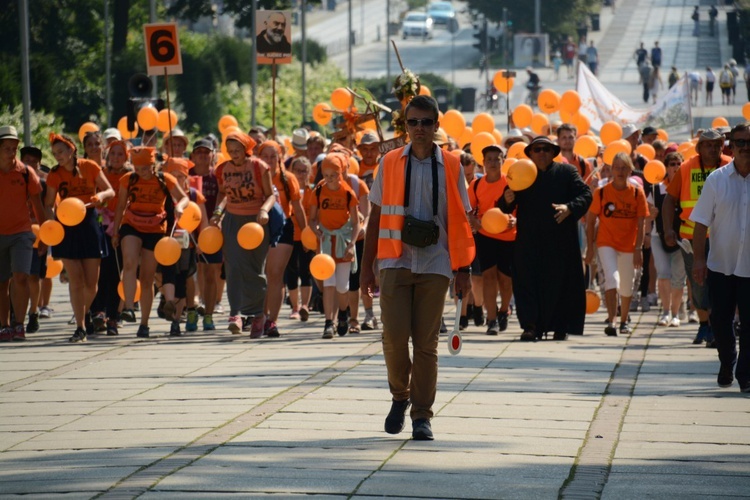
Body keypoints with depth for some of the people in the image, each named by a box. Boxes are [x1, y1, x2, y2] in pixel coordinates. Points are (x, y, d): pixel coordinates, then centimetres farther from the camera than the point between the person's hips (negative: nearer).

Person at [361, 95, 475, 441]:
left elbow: (460, 221, 7)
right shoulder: (390, 163, 5)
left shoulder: (450, 167, 4)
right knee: (394, 335, -9)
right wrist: (367, 266, 6)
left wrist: (463, 269, 2)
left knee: (426, 342, 1)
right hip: (395, 263, 0)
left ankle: (422, 415, 6)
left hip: (435, 266, 0)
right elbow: (376, 216, 9)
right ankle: (400, 396, 16)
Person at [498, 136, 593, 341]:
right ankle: (531, 326, -9)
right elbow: (505, 208, 8)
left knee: (560, 283, 2)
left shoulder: (566, 172, 8)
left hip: (560, 241, -1)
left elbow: (585, 194, 0)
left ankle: (560, 326, 11)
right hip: (529, 241, 1)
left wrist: (570, 208, -18)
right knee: (528, 283, -7)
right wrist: (507, 200, -17)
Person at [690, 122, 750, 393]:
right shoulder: (717, 179, -1)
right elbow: (702, 222, 0)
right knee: (720, 320, 9)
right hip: (720, 265, 1)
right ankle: (727, 365, 31)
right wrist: (699, 258, -6)